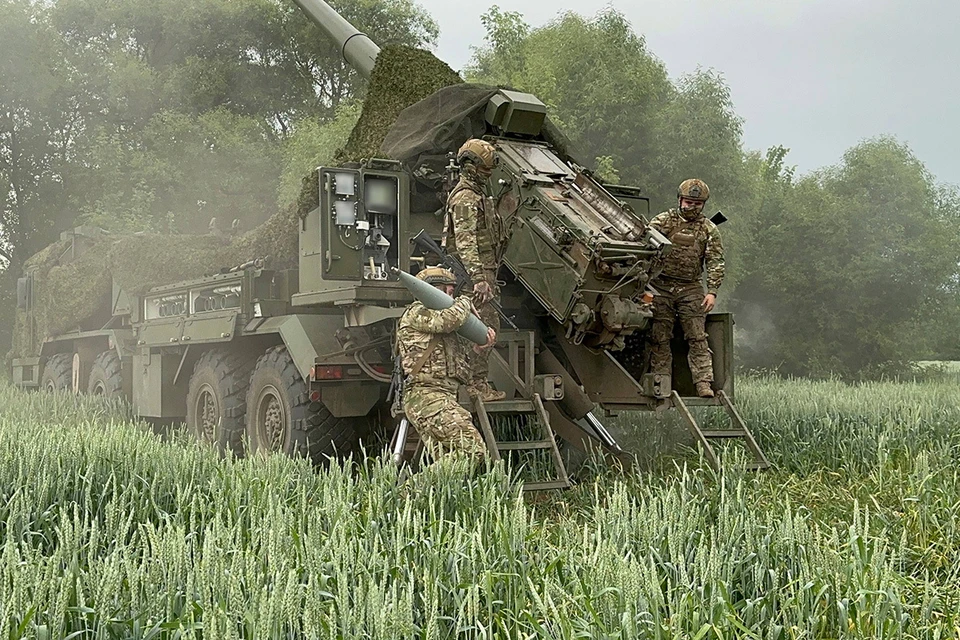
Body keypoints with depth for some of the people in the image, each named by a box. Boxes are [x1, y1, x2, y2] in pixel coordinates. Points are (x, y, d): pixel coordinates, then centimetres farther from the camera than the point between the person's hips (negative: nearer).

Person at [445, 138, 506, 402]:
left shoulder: (475, 196, 23)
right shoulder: (465, 198, -12)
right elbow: (465, 242, -22)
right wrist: (478, 278, -29)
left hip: (483, 272, 10)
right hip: (476, 273, -10)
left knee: (488, 327, 10)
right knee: (485, 326, -11)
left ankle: (478, 382, 14)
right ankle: (477, 383, -8)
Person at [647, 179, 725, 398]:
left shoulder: (708, 230, 6)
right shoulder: (663, 221, 2)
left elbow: (715, 262, 3)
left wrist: (712, 291, -7)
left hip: (691, 289, 1)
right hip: (661, 287, 0)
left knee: (697, 338, -5)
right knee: (660, 339, 1)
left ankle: (704, 384, -5)